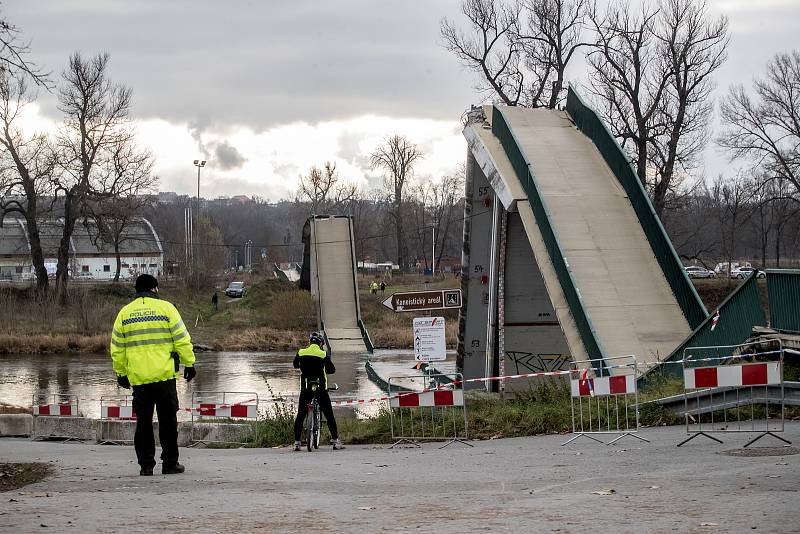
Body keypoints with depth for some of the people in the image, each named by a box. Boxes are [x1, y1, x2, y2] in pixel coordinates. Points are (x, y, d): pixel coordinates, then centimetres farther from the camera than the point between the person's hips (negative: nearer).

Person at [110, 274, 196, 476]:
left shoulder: (124, 313, 7)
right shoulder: (165, 308, -1)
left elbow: (117, 349, 10)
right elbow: (182, 340, -3)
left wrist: (121, 374, 19)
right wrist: (189, 363, 6)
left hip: (138, 378, 2)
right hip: (164, 375, -2)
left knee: (143, 422, 7)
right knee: (168, 421, 6)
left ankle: (146, 465, 5)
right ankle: (170, 464, 8)